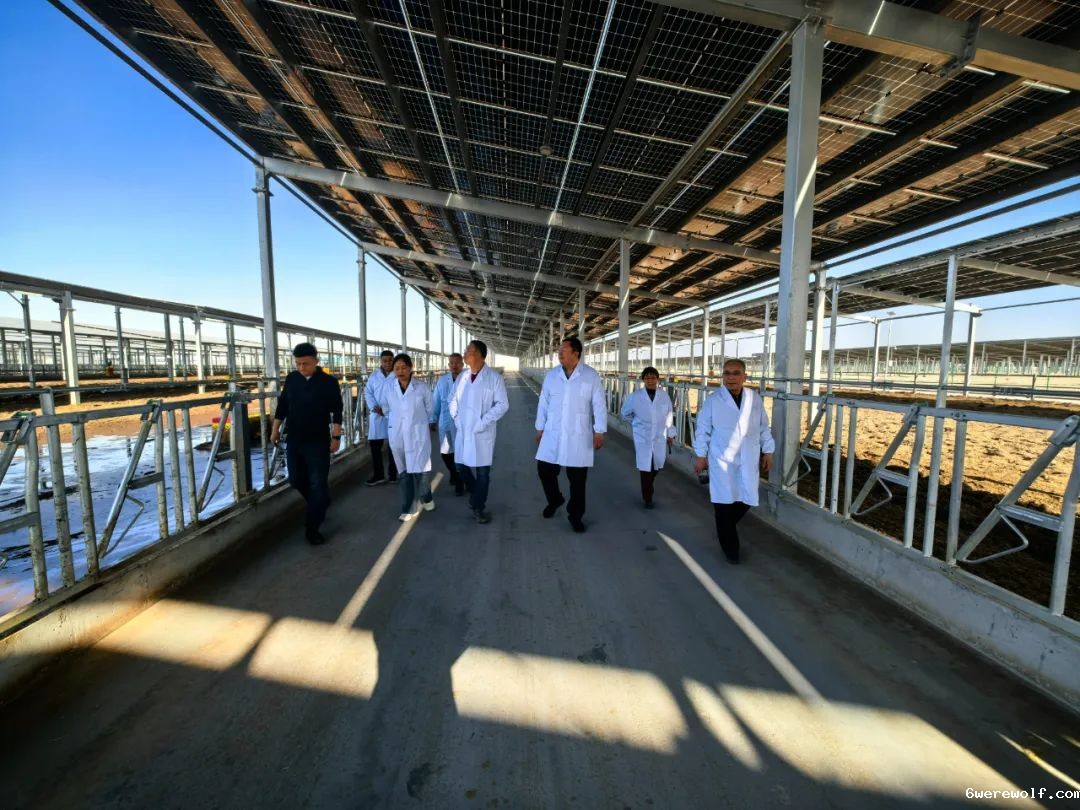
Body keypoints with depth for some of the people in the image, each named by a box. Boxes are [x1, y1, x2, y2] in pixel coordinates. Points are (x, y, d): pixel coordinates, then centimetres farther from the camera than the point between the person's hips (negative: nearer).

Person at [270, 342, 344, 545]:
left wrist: (336, 437, -12)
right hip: (293, 440, 5)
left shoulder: (328, 382, -10)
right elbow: (282, 405, 12)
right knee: (296, 480, 14)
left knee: (318, 484, -4)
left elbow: (336, 412, -9)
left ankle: (312, 528, 5)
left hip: (318, 441, -5)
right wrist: (275, 429, 11)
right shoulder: (291, 379, 3)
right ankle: (320, 504, 40)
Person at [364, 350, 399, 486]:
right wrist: (374, 407, -10)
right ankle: (378, 475, 13)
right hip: (377, 414, 3)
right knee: (375, 444, 2)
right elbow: (368, 392, 7)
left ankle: (393, 474, 18)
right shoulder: (373, 375, 10)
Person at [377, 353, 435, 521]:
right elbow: (385, 407, 15)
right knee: (403, 472, 9)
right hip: (397, 435, 2)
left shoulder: (422, 387, -8)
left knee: (421, 469, 0)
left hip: (418, 434, -2)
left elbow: (429, 409, 4)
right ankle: (408, 508, 20)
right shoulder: (388, 387, -2)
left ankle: (426, 497, 30)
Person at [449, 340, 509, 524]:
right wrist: (456, 417, 1)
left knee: (482, 471, 3)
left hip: (481, 432, -5)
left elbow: (502, 404, -9)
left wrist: (484, 421, -16)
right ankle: (475, 493, 40)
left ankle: (478, 507, 20)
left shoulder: (494, 377, -9)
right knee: (461, 467, 13)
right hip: (462, 431, 5)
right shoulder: (462, 377, 7)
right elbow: (454, 399, 16)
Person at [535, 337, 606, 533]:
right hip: (553, 433, 3)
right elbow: (543, 403, 7)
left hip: (578, 435, -3)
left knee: (577, 478, 5)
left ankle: (575, 515, 24)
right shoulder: (551, 375, 3)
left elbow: (599, 406, -4)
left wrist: (599, 432, -7)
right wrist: (540, 428, 9)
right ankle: (555, 499, 35)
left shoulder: (591, 376, -6)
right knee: (544, 469, 6)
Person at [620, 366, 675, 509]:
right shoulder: (635, 396, -9)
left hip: (660, 437, 3)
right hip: (642, 438, -2)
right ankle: (647, 498, 14)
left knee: (657, 466, 14)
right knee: (645, 467, -2)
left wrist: (670, 434, 9)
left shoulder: (664, 395, -3)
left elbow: (669, 416, 6)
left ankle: (648, 486, 44)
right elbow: (625, 413, 8)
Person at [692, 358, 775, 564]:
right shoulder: (713, 401, -8)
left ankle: (725, 527, 37)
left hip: (748, 461, 3)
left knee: (746, 500, 7)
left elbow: (764, 428, 10)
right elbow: (703, 430, -3)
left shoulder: (755, 399, 2)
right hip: (722, 461, -3)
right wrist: (701, 456, -3)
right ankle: (729, 546, 19)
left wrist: (767, 452, 9)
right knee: (724, 504, 2)